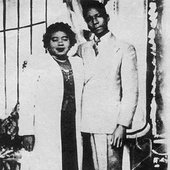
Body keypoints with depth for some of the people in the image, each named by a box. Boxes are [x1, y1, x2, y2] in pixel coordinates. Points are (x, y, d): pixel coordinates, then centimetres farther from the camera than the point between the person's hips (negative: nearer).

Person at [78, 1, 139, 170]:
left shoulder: (125, 49, 2)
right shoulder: (82, 49, 14)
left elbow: (130, 92, -3)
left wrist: (122, 125, -11)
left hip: (110, 125, -3)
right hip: (84, 124, 4)